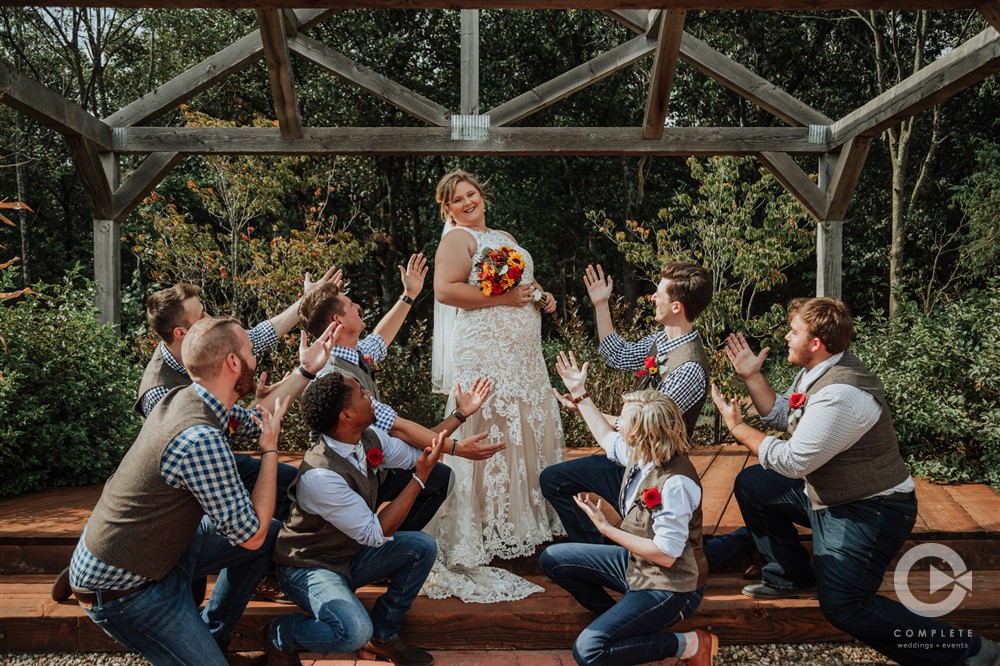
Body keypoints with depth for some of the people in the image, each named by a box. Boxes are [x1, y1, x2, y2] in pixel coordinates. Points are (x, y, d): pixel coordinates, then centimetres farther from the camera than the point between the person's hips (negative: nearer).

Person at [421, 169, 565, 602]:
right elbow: (444, 290, -18)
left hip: (524, 349, 9)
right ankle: (491, 529, -1)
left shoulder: (504, 238, 21)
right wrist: (503, 297, -18)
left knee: (532, 429, 12)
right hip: (486, 348, -8)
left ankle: (531, 515, 25)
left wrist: (542, 296, 10)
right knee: (493, 432, -8)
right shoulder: (457, 239, -4)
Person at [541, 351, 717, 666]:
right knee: (553, 559, 8)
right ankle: (617, 618, 12)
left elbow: (665, 555, -28)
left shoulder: (675, 484, -32)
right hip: (636, 561, 9)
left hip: (670, 587, -9)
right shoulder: (643, 455, -6)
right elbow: (607, 439, 18)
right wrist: (580, 394, 18)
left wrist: (605, 528, -23)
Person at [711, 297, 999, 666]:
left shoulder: (840, 395, -30)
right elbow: (780, 415, 13)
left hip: (869, 510, -10)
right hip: (825, 493, 10)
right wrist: (752, 376, 2)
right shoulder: (815, 371, 1)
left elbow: (792, 462, -25)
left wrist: (738, 427, -14)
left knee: (841, 605, -21)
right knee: (750, 486, 13)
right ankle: (792, 577, 23)